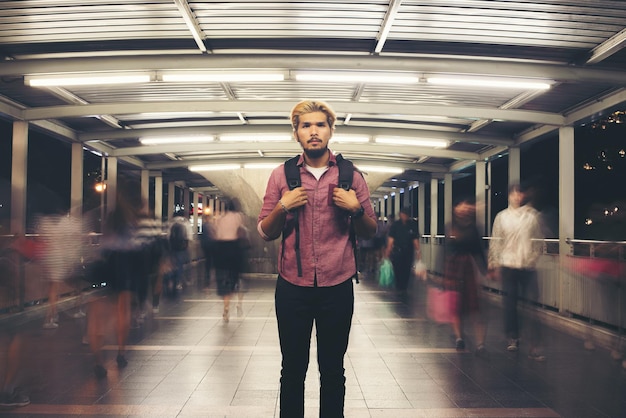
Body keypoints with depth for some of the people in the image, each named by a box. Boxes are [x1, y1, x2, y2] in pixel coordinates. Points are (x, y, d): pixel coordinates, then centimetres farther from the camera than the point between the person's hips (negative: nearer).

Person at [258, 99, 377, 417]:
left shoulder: (352, 176, 3)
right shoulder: (281, 176, 3)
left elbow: (370, 232, 9)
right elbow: (265, 233, 7)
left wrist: (357, 209, -11)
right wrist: (282, 207, -11)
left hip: (337, 287, 0)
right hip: (292, 287, 0)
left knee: (333, 370, 11)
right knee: (292, 369, 10)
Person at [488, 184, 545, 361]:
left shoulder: (533, 215, 4)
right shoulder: (502, 216, 5)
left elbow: (538, 241, 8)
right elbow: (495, 242, 7)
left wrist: (534, 258, 2)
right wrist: (494, 265, 5)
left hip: (528, 267, -1)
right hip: (508, 266, 1)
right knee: (510, 303, 9)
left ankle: (534, 347, -2)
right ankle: (513, 338, 27)